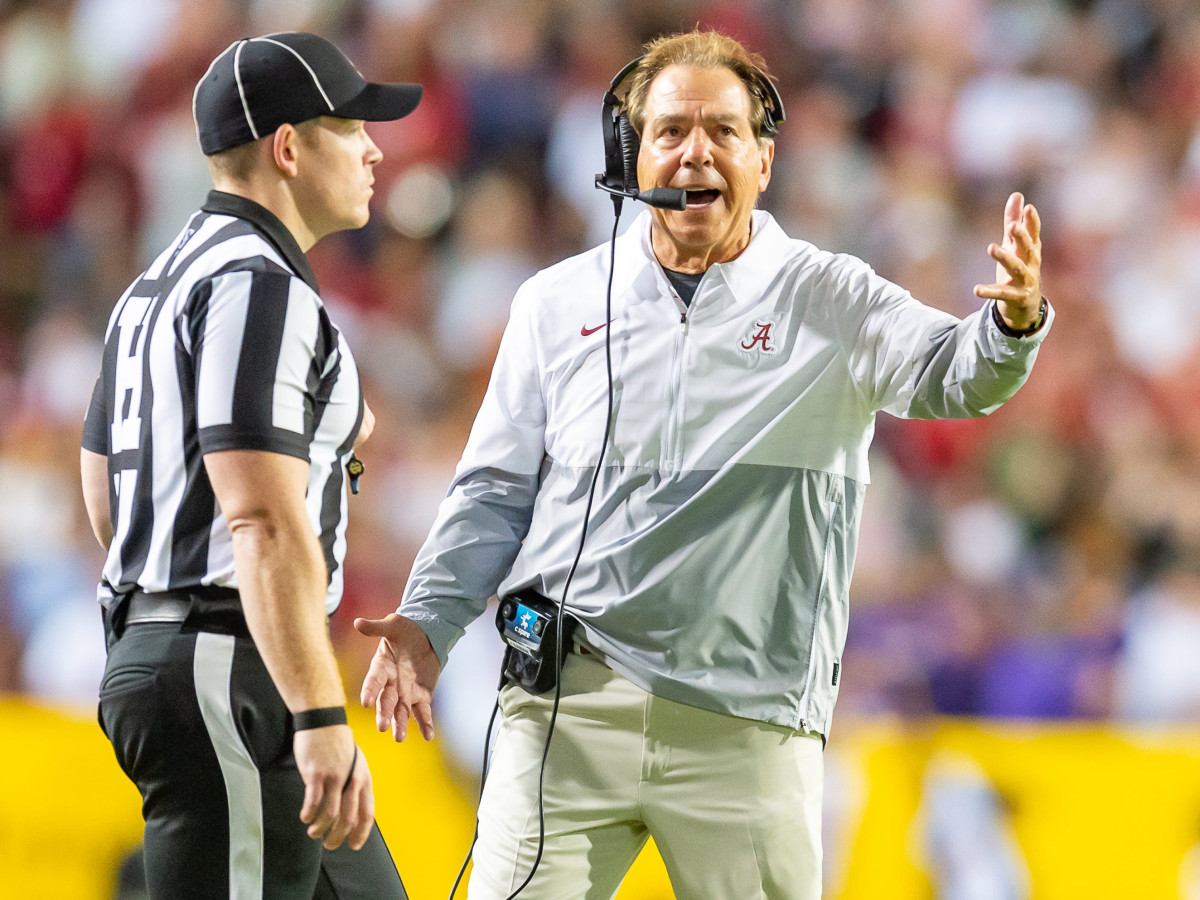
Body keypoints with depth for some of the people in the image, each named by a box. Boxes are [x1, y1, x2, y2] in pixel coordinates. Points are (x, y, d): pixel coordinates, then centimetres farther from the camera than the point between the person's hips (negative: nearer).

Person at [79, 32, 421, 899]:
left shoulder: (160, 284, 18)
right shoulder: (257, 283, -14)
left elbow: (105, 501, 24)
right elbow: (264, 524, -23)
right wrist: (321, 717, -27)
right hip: (230, 673, -11)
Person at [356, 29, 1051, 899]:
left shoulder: (830, 303, 5)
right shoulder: (559, 304, 11)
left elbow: (951, 372, -12)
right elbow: (496, 491, 15)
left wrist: (1013, 324, -35)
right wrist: (430, 622, 2)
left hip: (747, 729, -1)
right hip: (569, 710, 1)